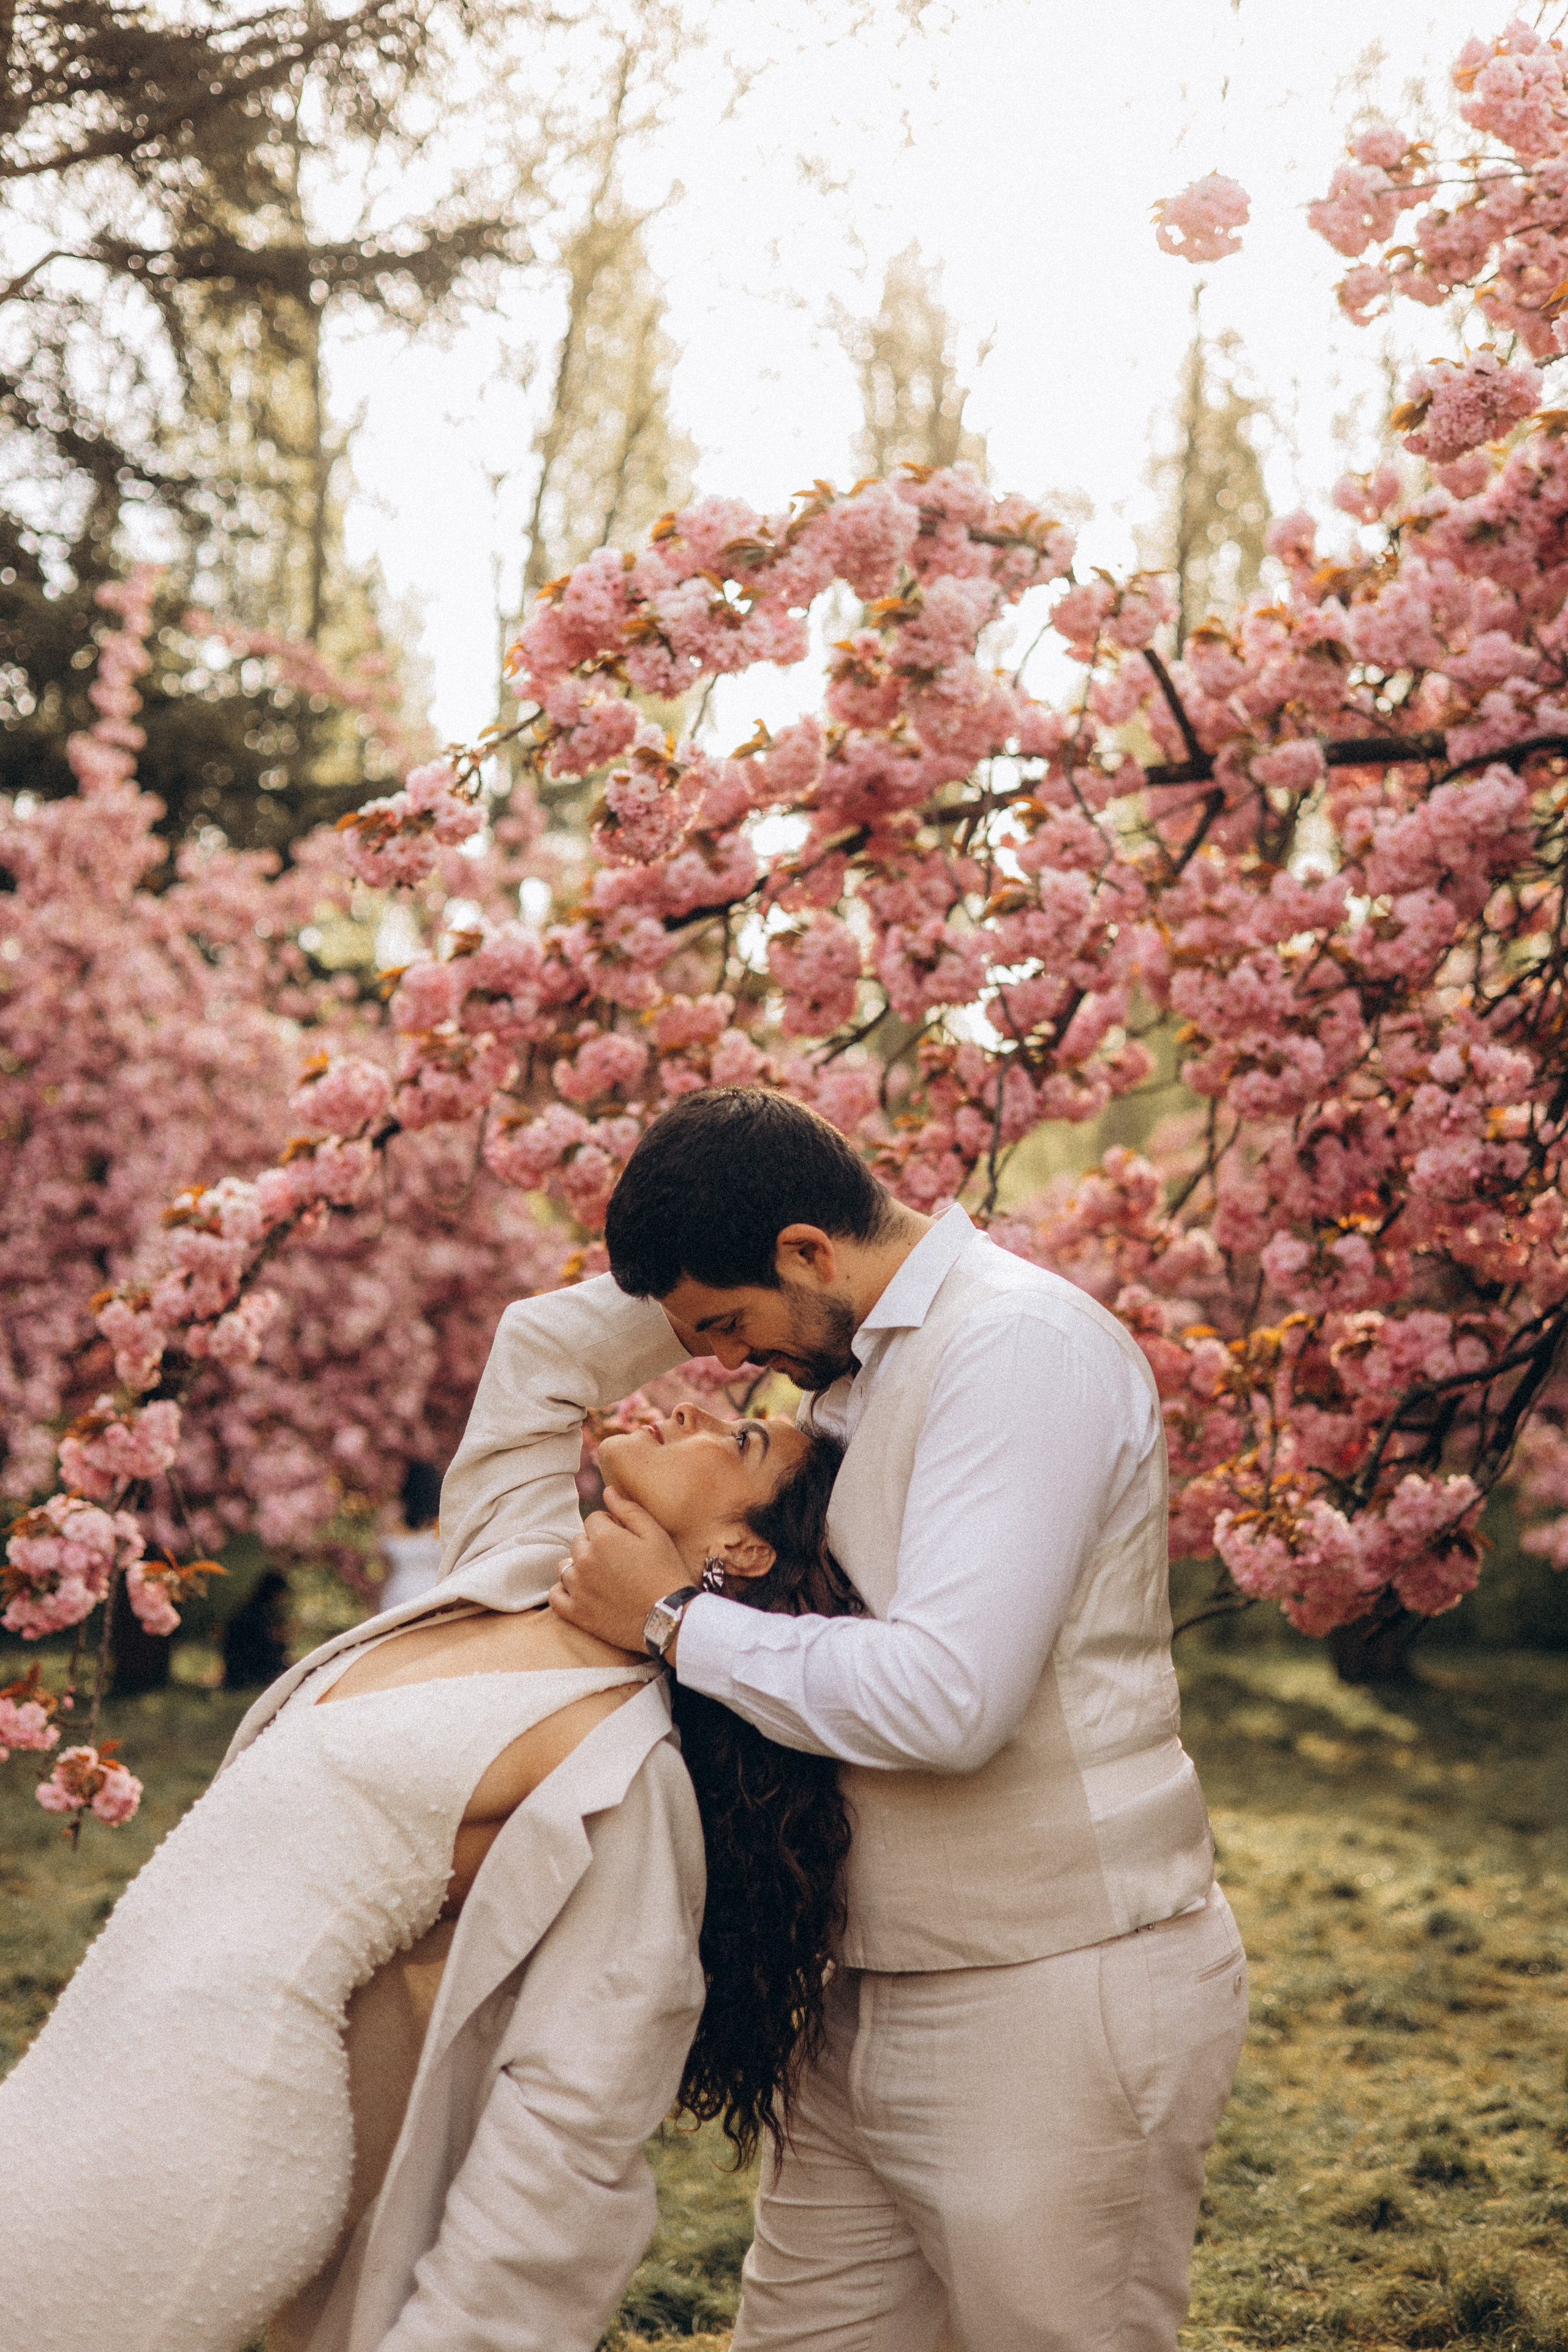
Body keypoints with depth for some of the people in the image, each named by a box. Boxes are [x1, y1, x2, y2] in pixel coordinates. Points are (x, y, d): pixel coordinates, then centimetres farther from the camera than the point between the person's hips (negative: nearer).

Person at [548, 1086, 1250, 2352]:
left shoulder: (1023, 1345, -16)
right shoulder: (864, 1368, 13)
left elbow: (948, 1697, -26)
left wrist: (675, 1621, -15)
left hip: (1054, 2008, -9)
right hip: (877, 2009, 9)